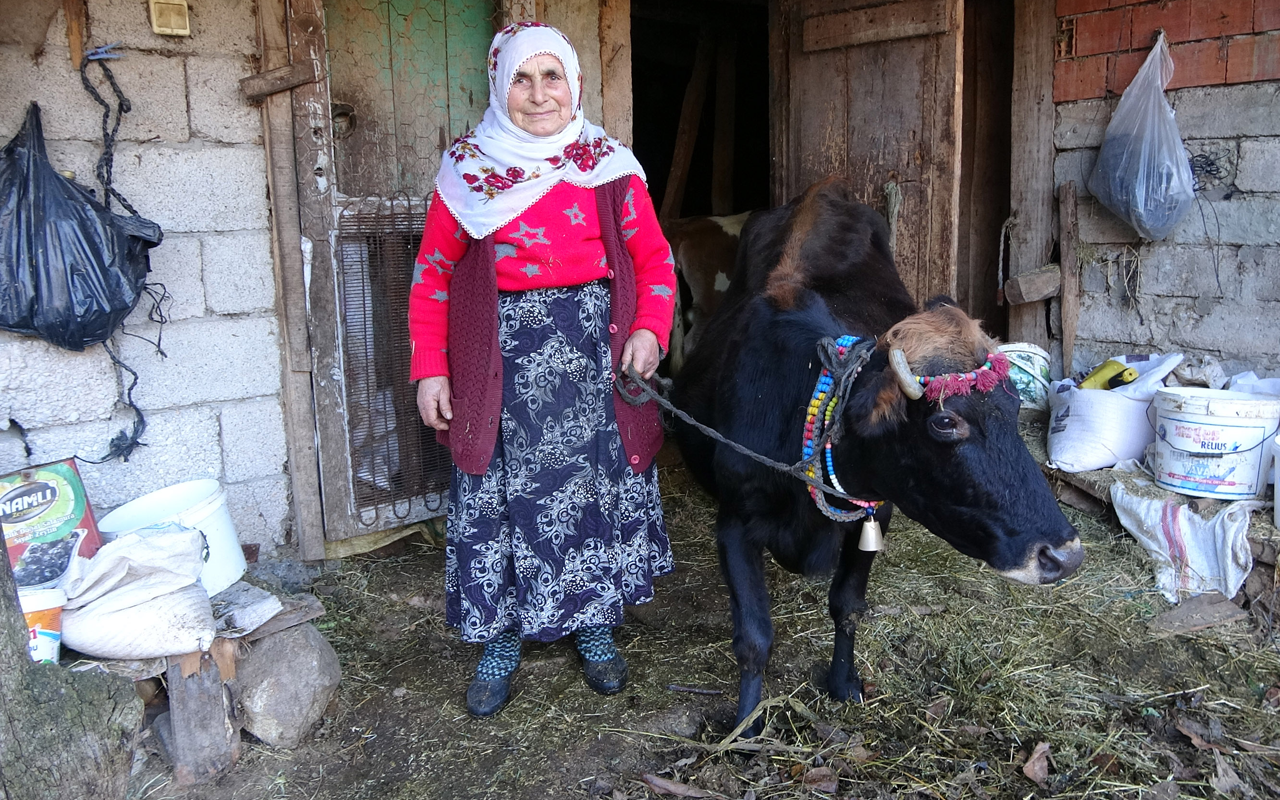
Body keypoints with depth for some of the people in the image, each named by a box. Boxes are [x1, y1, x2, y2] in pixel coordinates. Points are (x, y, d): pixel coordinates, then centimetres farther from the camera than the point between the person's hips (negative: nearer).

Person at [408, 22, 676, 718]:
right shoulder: (467, 170, 2)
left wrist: (649, 329, -11)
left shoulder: (611, 166, 5)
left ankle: (595, 627, 28)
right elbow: (432, 276, 3)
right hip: (502, 361, -1)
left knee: (599, 484, 8)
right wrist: (429, 369, -4)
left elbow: (654, 261, 6)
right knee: (501, 493, 4)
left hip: (596, 355, 1)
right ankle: (500, 639, 23)